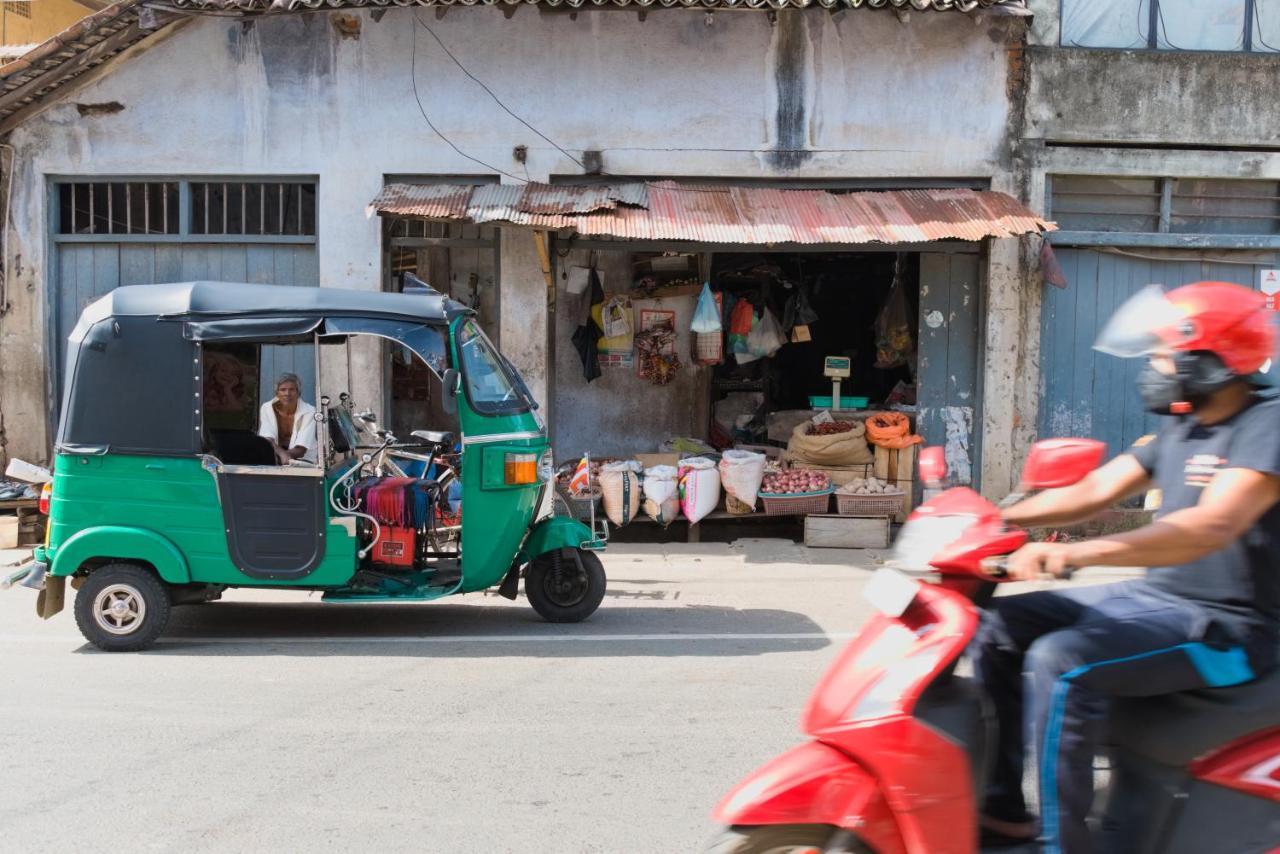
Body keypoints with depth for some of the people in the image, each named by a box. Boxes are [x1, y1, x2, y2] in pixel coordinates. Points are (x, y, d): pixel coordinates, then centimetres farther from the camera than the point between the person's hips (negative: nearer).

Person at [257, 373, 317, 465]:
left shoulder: (309, 412, -10)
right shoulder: (266, 408, -4)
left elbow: (300, 450, -16)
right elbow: (267, 440, -16)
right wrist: (282, 453, -37)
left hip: (302, 460, -1)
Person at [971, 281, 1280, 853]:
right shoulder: (1182, 428, 12)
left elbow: (1214, 525, -33)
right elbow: (1094, 490, 11)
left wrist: (1076, 553, -43)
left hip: (1224, 624, -10)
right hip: (1154, 596, 10)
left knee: (1060, 663, -30)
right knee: (999, 627, 5)